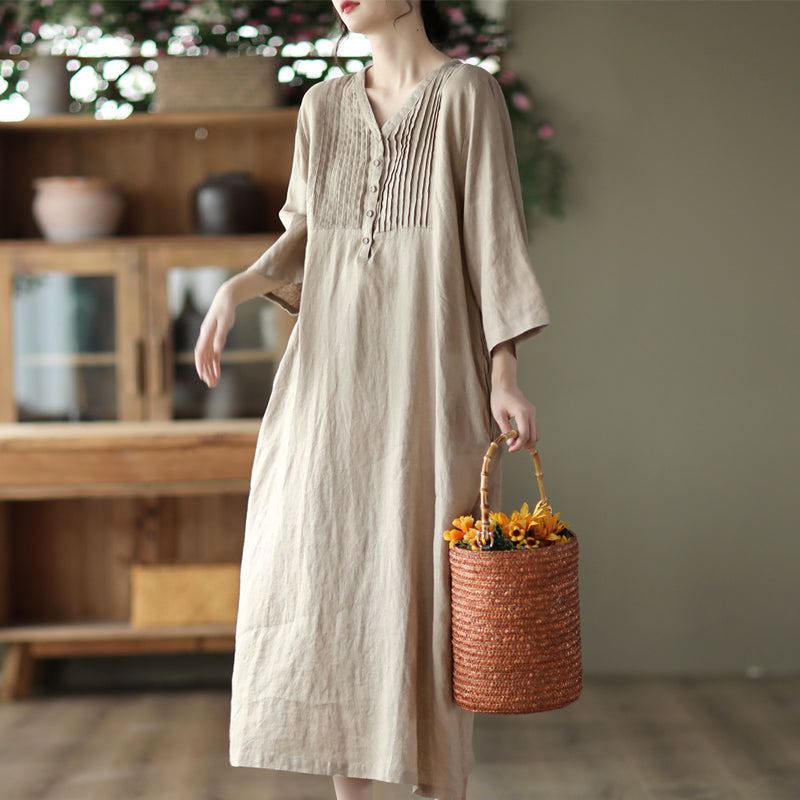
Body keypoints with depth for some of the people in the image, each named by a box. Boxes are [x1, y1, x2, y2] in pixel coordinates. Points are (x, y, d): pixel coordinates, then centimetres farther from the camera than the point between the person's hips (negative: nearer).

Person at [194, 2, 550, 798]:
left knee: (423, 580, -3)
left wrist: (503, 374, -12)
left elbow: (493, 234, -5)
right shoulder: (324, 105, 13)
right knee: (328, 570, 3)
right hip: (333, 368, 5)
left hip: (427, 374, -5)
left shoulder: (466, 93, -2)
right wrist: (237, 288, 1)